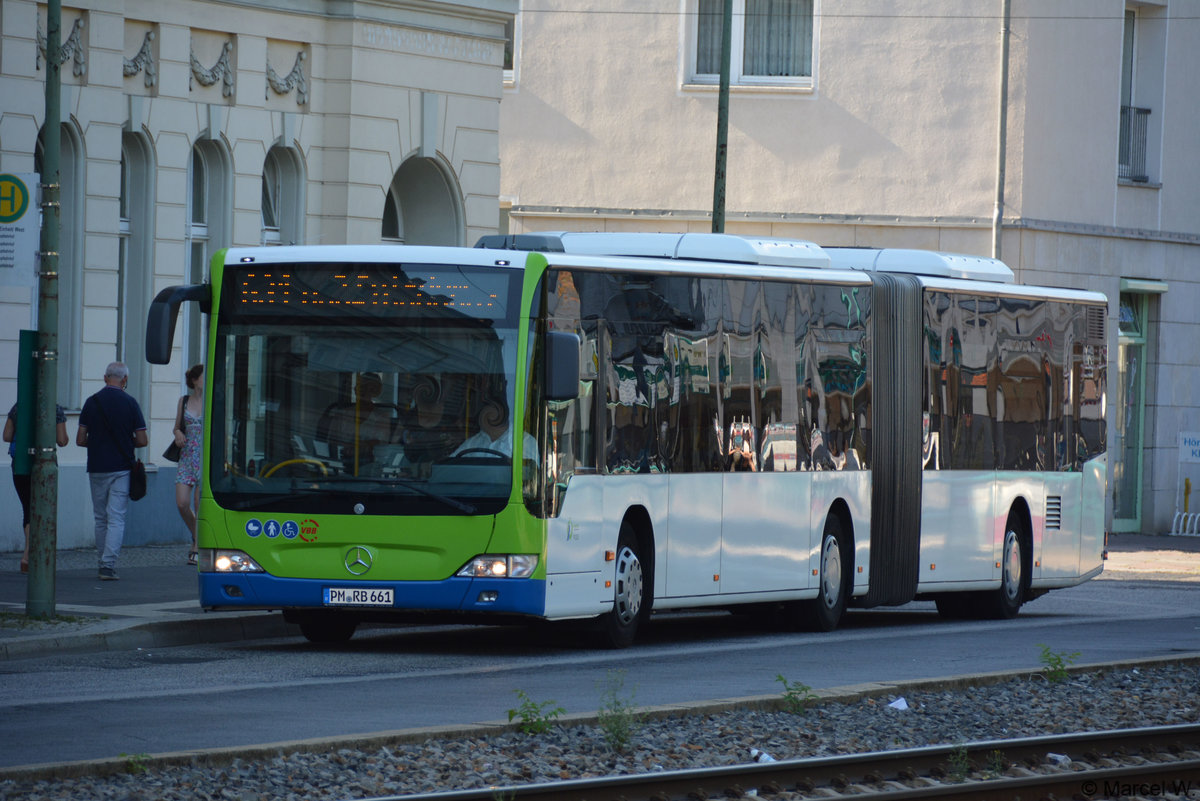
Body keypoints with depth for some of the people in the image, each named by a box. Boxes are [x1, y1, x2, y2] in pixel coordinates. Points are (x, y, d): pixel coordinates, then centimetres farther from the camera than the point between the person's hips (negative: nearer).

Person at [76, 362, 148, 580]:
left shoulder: (91, 402, 0)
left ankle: (104, 563, 18)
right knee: (116, 519, -4)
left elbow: (80, 440, 0)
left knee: (101, 519, 13)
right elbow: (142, 440, -4)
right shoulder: (129, 404, -5)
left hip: (97, 469, 2)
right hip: (121, 468, -2)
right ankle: (109, 564, -15)